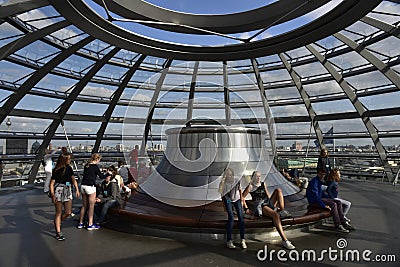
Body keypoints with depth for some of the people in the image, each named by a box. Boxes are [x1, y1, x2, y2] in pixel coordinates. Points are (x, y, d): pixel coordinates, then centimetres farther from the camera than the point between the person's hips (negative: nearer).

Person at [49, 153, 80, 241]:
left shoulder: (69, 168, 8)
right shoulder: (56, 170, -9)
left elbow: (73, 179, 6)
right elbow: (51, 183, -8)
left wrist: (77, 189, -4)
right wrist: (52, 195, -18)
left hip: (68, 191, 6)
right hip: (58, 191, -6)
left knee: (68, 212, 6)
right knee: (59, 212, 2)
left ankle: (57, 222, 35)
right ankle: (58, 233, 12)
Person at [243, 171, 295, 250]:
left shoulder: (263, 184, 17)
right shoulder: (250, 187, 0)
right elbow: (242, 197, 2)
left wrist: (274, 203, 16)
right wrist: (246, 208, -1)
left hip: (268, 203, 7)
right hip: (260, 206, -7)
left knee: (278, 190, -12)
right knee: (275, 214, -36)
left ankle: (282, 211, -21)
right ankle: (284, 241, -40)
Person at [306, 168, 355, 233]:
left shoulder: (319, 181, 13)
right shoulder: (314, 181, -18)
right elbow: (315, 196, -24)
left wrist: (329, 199, 17)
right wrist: (324, 205, -26)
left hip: (320, 198, 10)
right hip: (314, 201, -10)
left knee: (339, 202, 1)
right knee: (333, 204, -24)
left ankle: (343, 222, 4)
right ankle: (338, 225, -15)